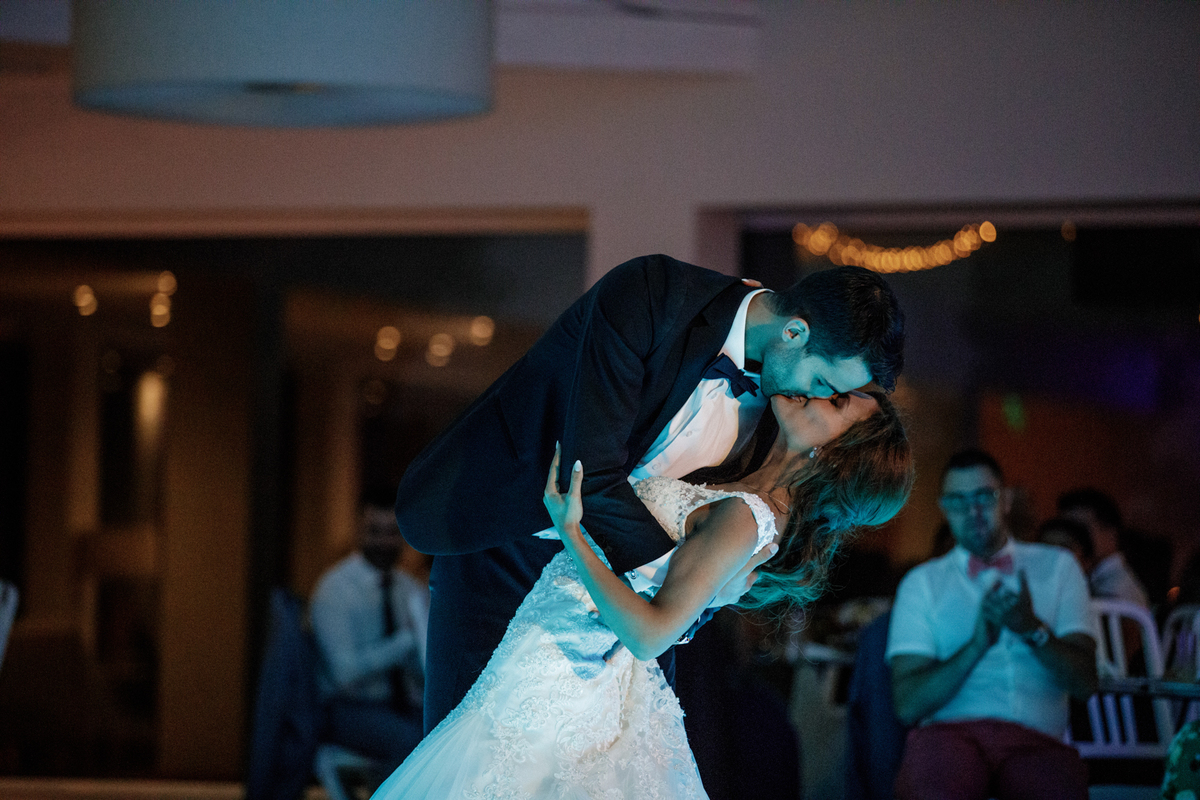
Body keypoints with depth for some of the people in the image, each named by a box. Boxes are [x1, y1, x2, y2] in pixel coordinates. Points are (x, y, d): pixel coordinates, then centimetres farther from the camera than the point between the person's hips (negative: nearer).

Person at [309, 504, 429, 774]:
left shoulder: (413, 590, 11)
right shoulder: (335, 588, -8)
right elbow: (345, 673, -17)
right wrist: (407, 639, -20)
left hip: (407, 711, 6)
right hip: (349, 709, -6)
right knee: (411, 742, -35)